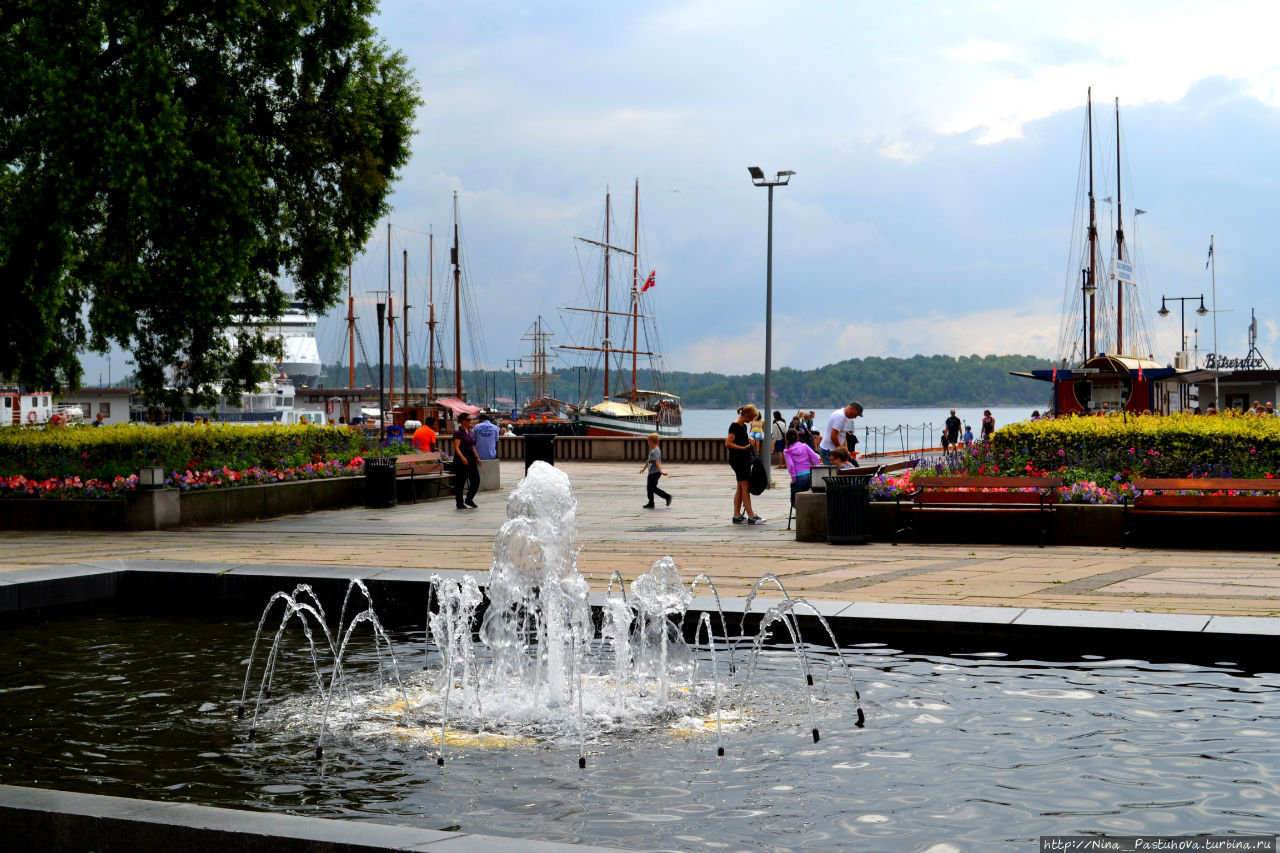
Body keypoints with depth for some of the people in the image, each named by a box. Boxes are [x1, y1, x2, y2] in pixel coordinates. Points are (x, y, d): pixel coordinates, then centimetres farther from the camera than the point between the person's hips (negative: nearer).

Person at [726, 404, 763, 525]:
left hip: (745, 459, 10)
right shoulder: (735, 426, -14)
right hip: (738, 460, -10)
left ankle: (737, 516, 14)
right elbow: (728, 443, -20)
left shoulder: (743, 426, 14)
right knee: (745, 487, -8)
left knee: (740, 488, 10)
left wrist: (749, 439, 8)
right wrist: (743, 447, -18)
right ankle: (751, 516, -7)